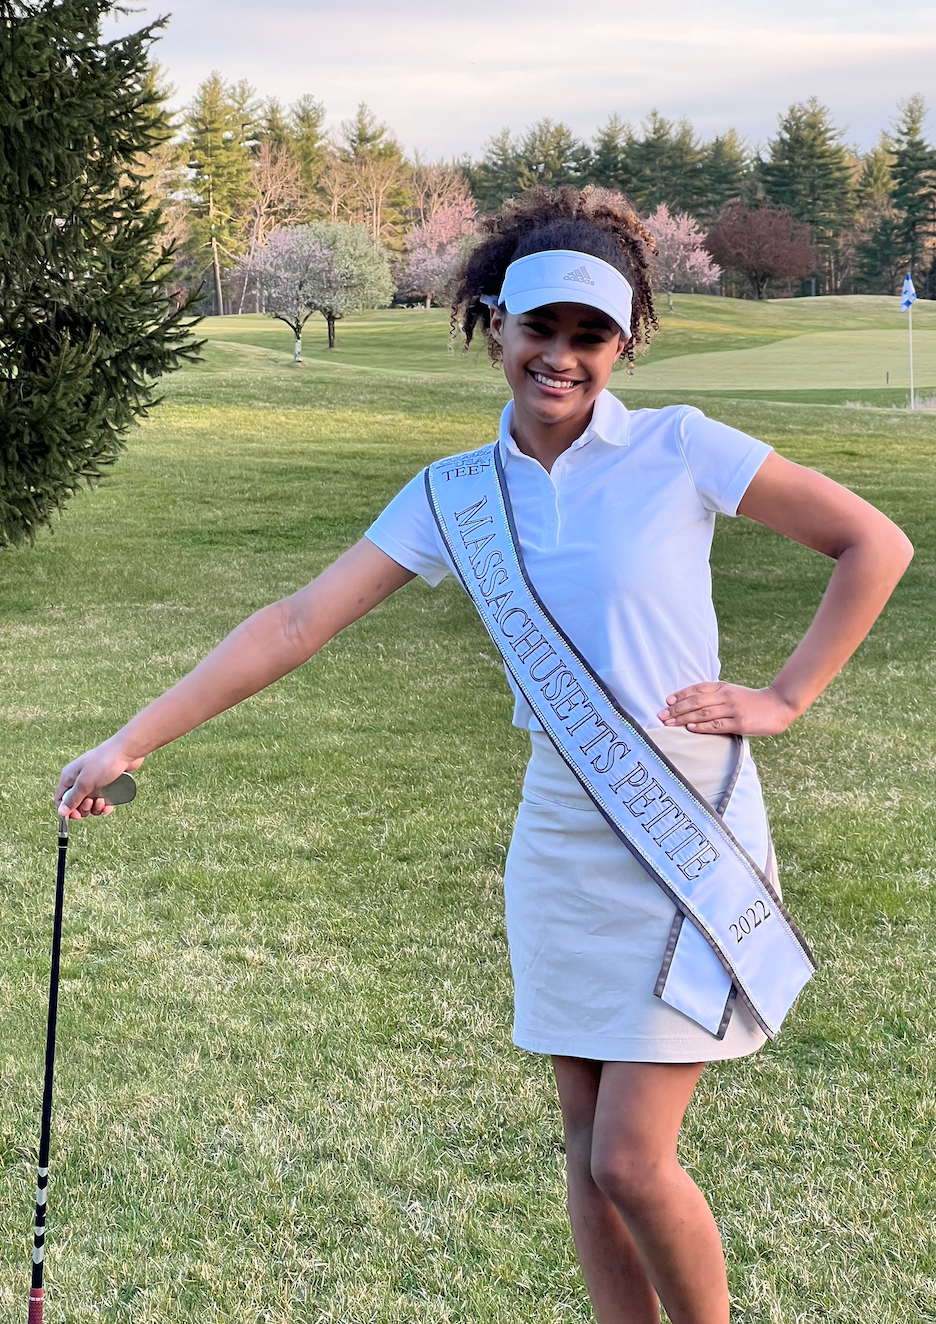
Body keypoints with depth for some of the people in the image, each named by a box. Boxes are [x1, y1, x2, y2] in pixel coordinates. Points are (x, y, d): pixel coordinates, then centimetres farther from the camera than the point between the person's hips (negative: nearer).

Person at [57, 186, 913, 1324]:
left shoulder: (680, 449, -7)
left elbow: (874, 545, -2)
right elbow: (295, 626, 1)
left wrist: (784, 697, -5)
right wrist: (131, 741, -2)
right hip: (561, 834, 5)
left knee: (633, 1160, -7)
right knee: (588, 1150, 10)